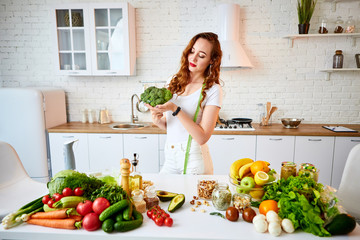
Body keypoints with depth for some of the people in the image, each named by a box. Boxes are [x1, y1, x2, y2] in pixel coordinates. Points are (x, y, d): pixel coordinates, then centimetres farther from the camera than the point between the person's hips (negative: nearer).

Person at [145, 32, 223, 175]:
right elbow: (168, 126, 11)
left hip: (194, 161, -4)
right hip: (170, 158, 5)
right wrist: (158, 121, -11)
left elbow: (202, 137, -18)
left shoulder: (213, 90, -11)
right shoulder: (174, 82, 5)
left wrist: (175, 109, -23)